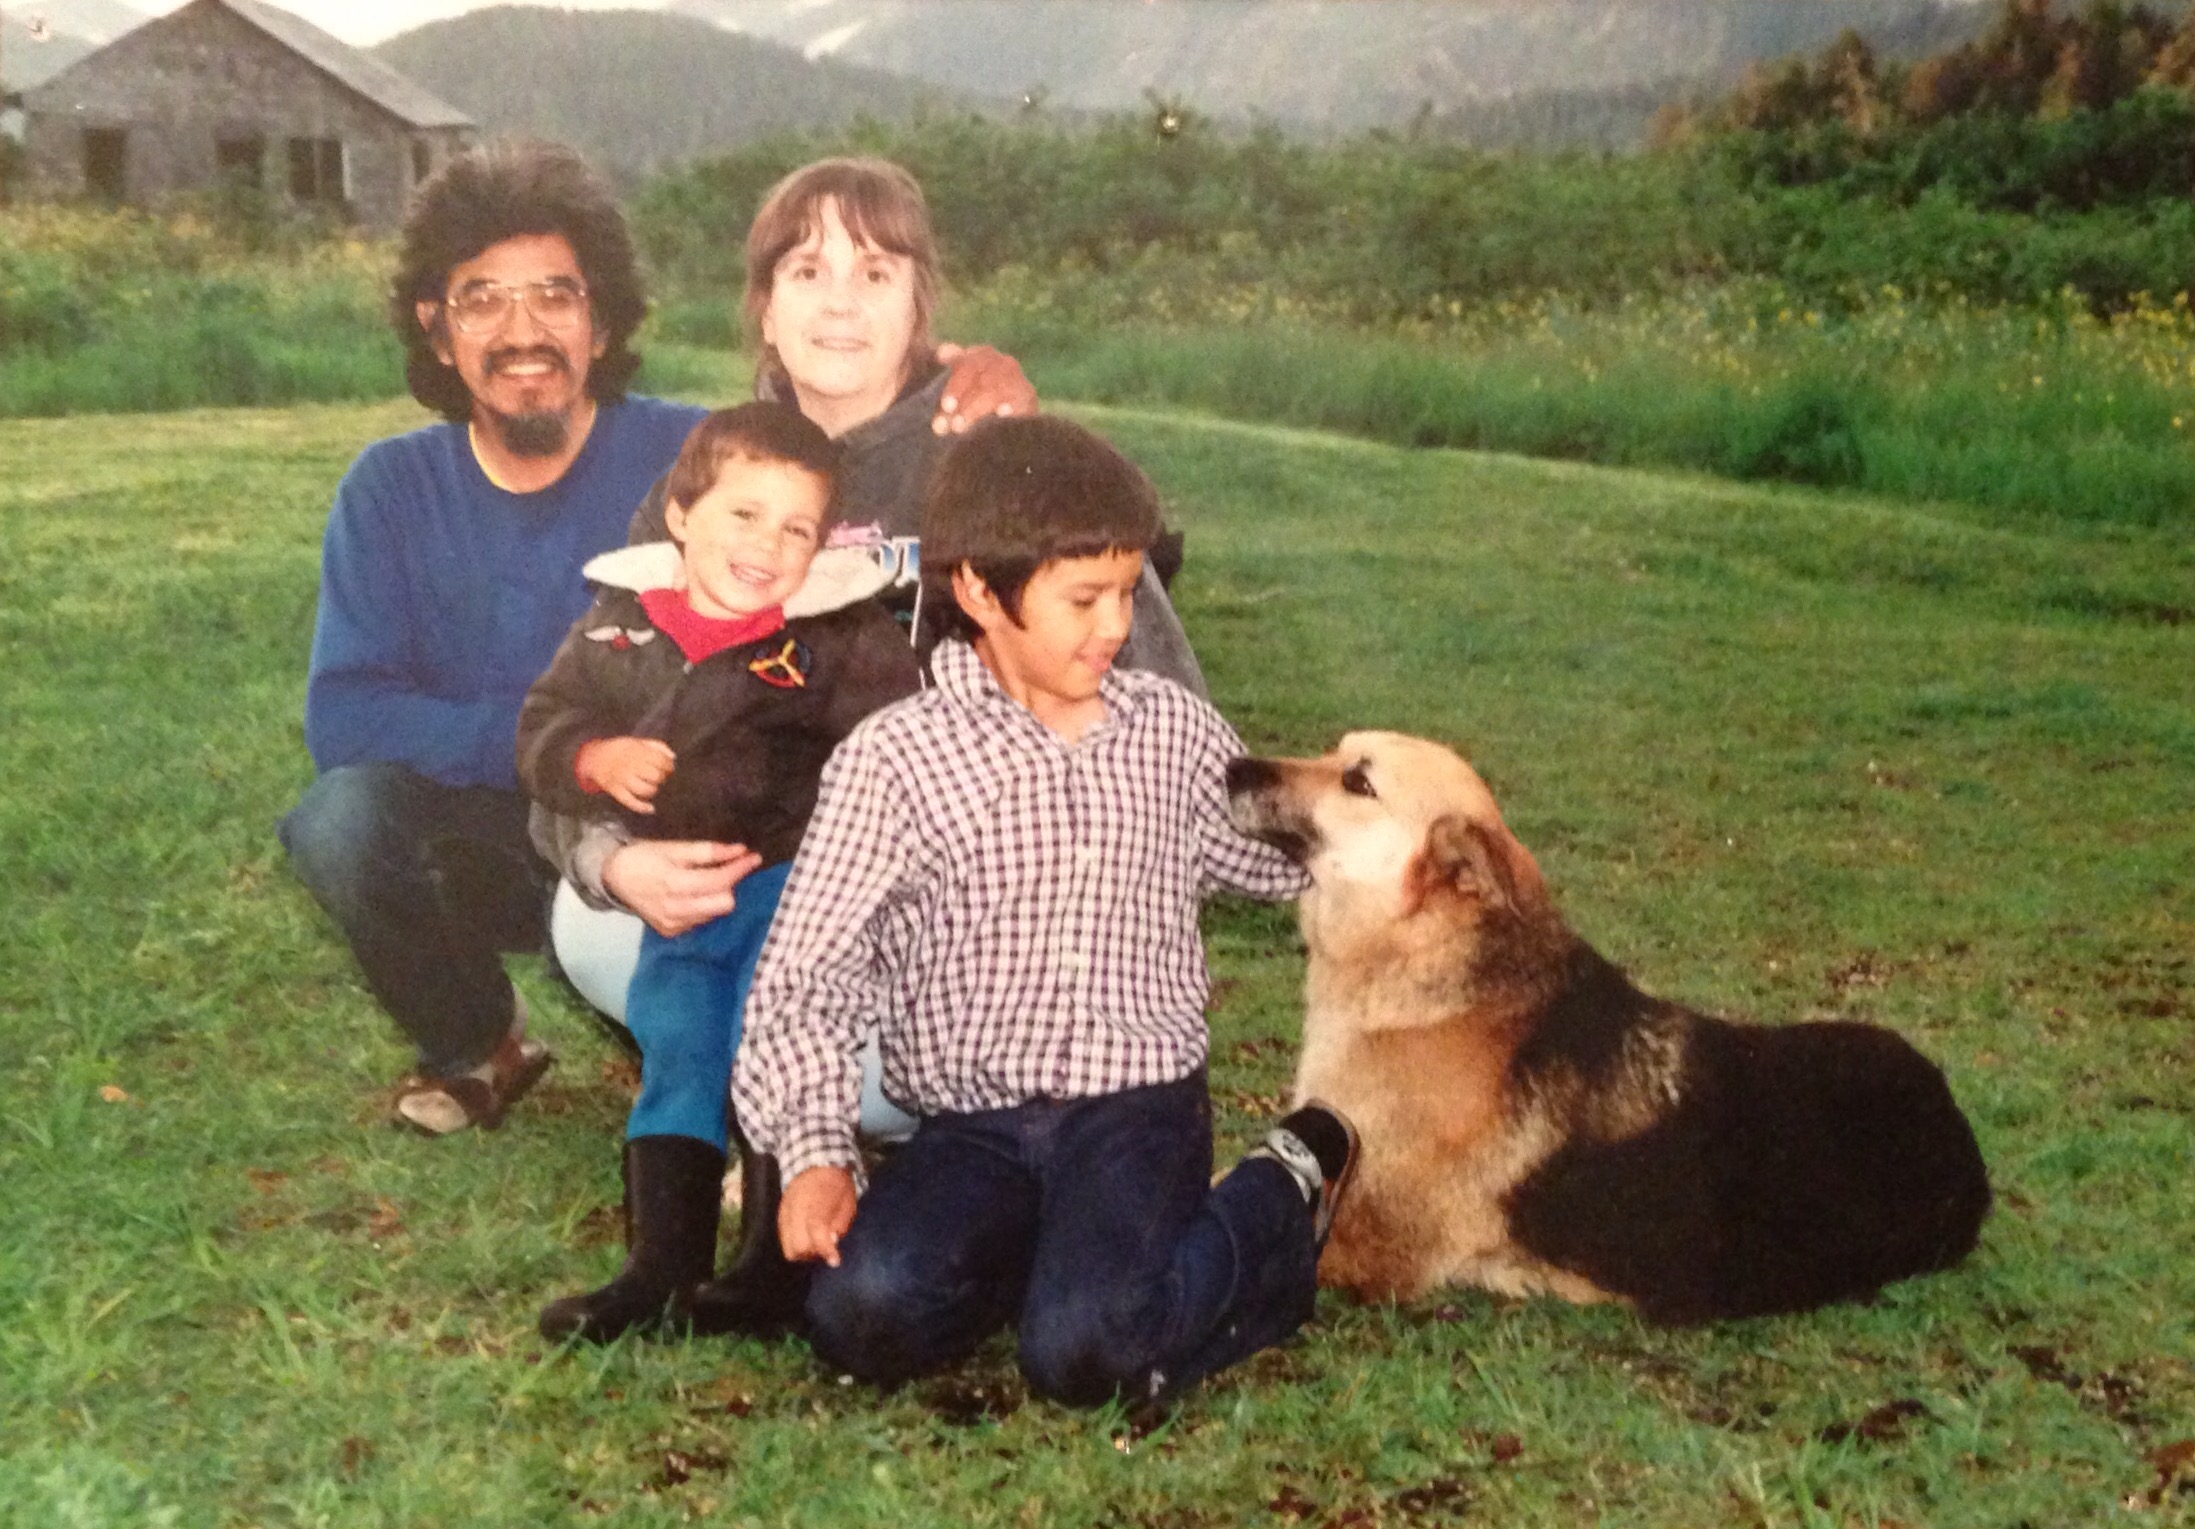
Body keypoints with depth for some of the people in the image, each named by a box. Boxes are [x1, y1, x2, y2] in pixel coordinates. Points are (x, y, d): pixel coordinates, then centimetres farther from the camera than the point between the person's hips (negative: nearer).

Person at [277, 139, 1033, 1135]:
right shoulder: (393, 489, -5)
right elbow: (343, 718, -16)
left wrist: (986, 428, -41)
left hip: (672, 848, -1)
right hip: (486, 846, 2)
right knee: (342, 814, -28)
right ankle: (475, 1049, 3)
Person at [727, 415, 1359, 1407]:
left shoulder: (1176, 732, 6)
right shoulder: (894, 759, -6)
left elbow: (1282, 854, 24)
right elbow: (805, 980, -8)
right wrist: (815, 1151, -19)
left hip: (1138, 1107, 1)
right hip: (971, 1128, 0)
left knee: (1082, 1355, -25)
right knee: (861, 1315, -28)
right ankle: (1052, 1247, 2)